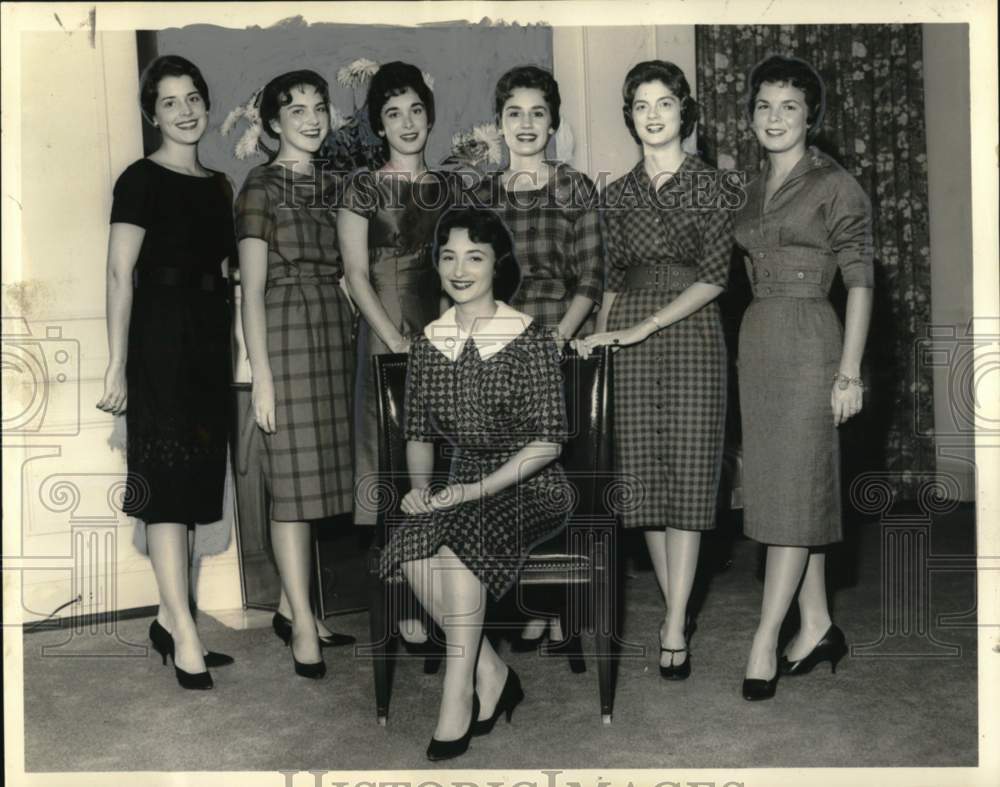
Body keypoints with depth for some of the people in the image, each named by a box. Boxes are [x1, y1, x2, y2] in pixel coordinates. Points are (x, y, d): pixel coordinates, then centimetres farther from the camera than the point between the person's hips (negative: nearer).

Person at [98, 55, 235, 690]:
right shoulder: (142, 180, -4)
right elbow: (121, 275, -10)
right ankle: (186, 636, -5)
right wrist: (118, 367, -16)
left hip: (209, 340, 7)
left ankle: (170, 621, 19)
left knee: (193, 482, 9)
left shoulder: (219, 185, 15)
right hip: (160, 336, -7)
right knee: (169, 480, -8)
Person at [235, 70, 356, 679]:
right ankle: (303, 627, 3)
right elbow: (252, 289, -8)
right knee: (295, 480, -4)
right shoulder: (262, 187, -3)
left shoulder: (333, 185, 14)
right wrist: (262, 374, -13)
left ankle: (291, 606, 21)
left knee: (317, 471, 8)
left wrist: (354, 340, 9)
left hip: (337, 331, 6)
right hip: (288, 331, -6)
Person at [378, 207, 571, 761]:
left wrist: (475, 490, -21)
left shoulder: (531, 340, -10)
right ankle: (491, 673, -7)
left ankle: (457, 700, -19)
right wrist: (420, 485, -8)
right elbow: (419, 432, 12)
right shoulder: (428, 343, 5)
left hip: (530, 487, -4)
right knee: (411, 551, -25)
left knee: (457, 541, -33)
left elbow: (548, 440, -12)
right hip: (464, 488, 5)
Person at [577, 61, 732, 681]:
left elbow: (714, 276, -7)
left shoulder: (709, 184, 1)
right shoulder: (619, 193, 12)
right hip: (630, 339, 4)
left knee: (687, 474, -5)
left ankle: (674, 629, -3)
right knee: (646, 473, 3)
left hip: (692, 334, -3)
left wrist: (643, 327, -13)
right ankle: (677, 608, 17)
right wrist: (600, 333, -1)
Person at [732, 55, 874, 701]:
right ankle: (818, 627, 19)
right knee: (787, 486, 9)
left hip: (808, 341, -7)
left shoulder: (836, 185, -4)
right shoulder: (757, 190, 15)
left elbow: (860, 281, -8)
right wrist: (754, 350, 16)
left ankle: (764, 644, -2)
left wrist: (850, 371, -13)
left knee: (793, 488, -6)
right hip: (758, 339, 7)